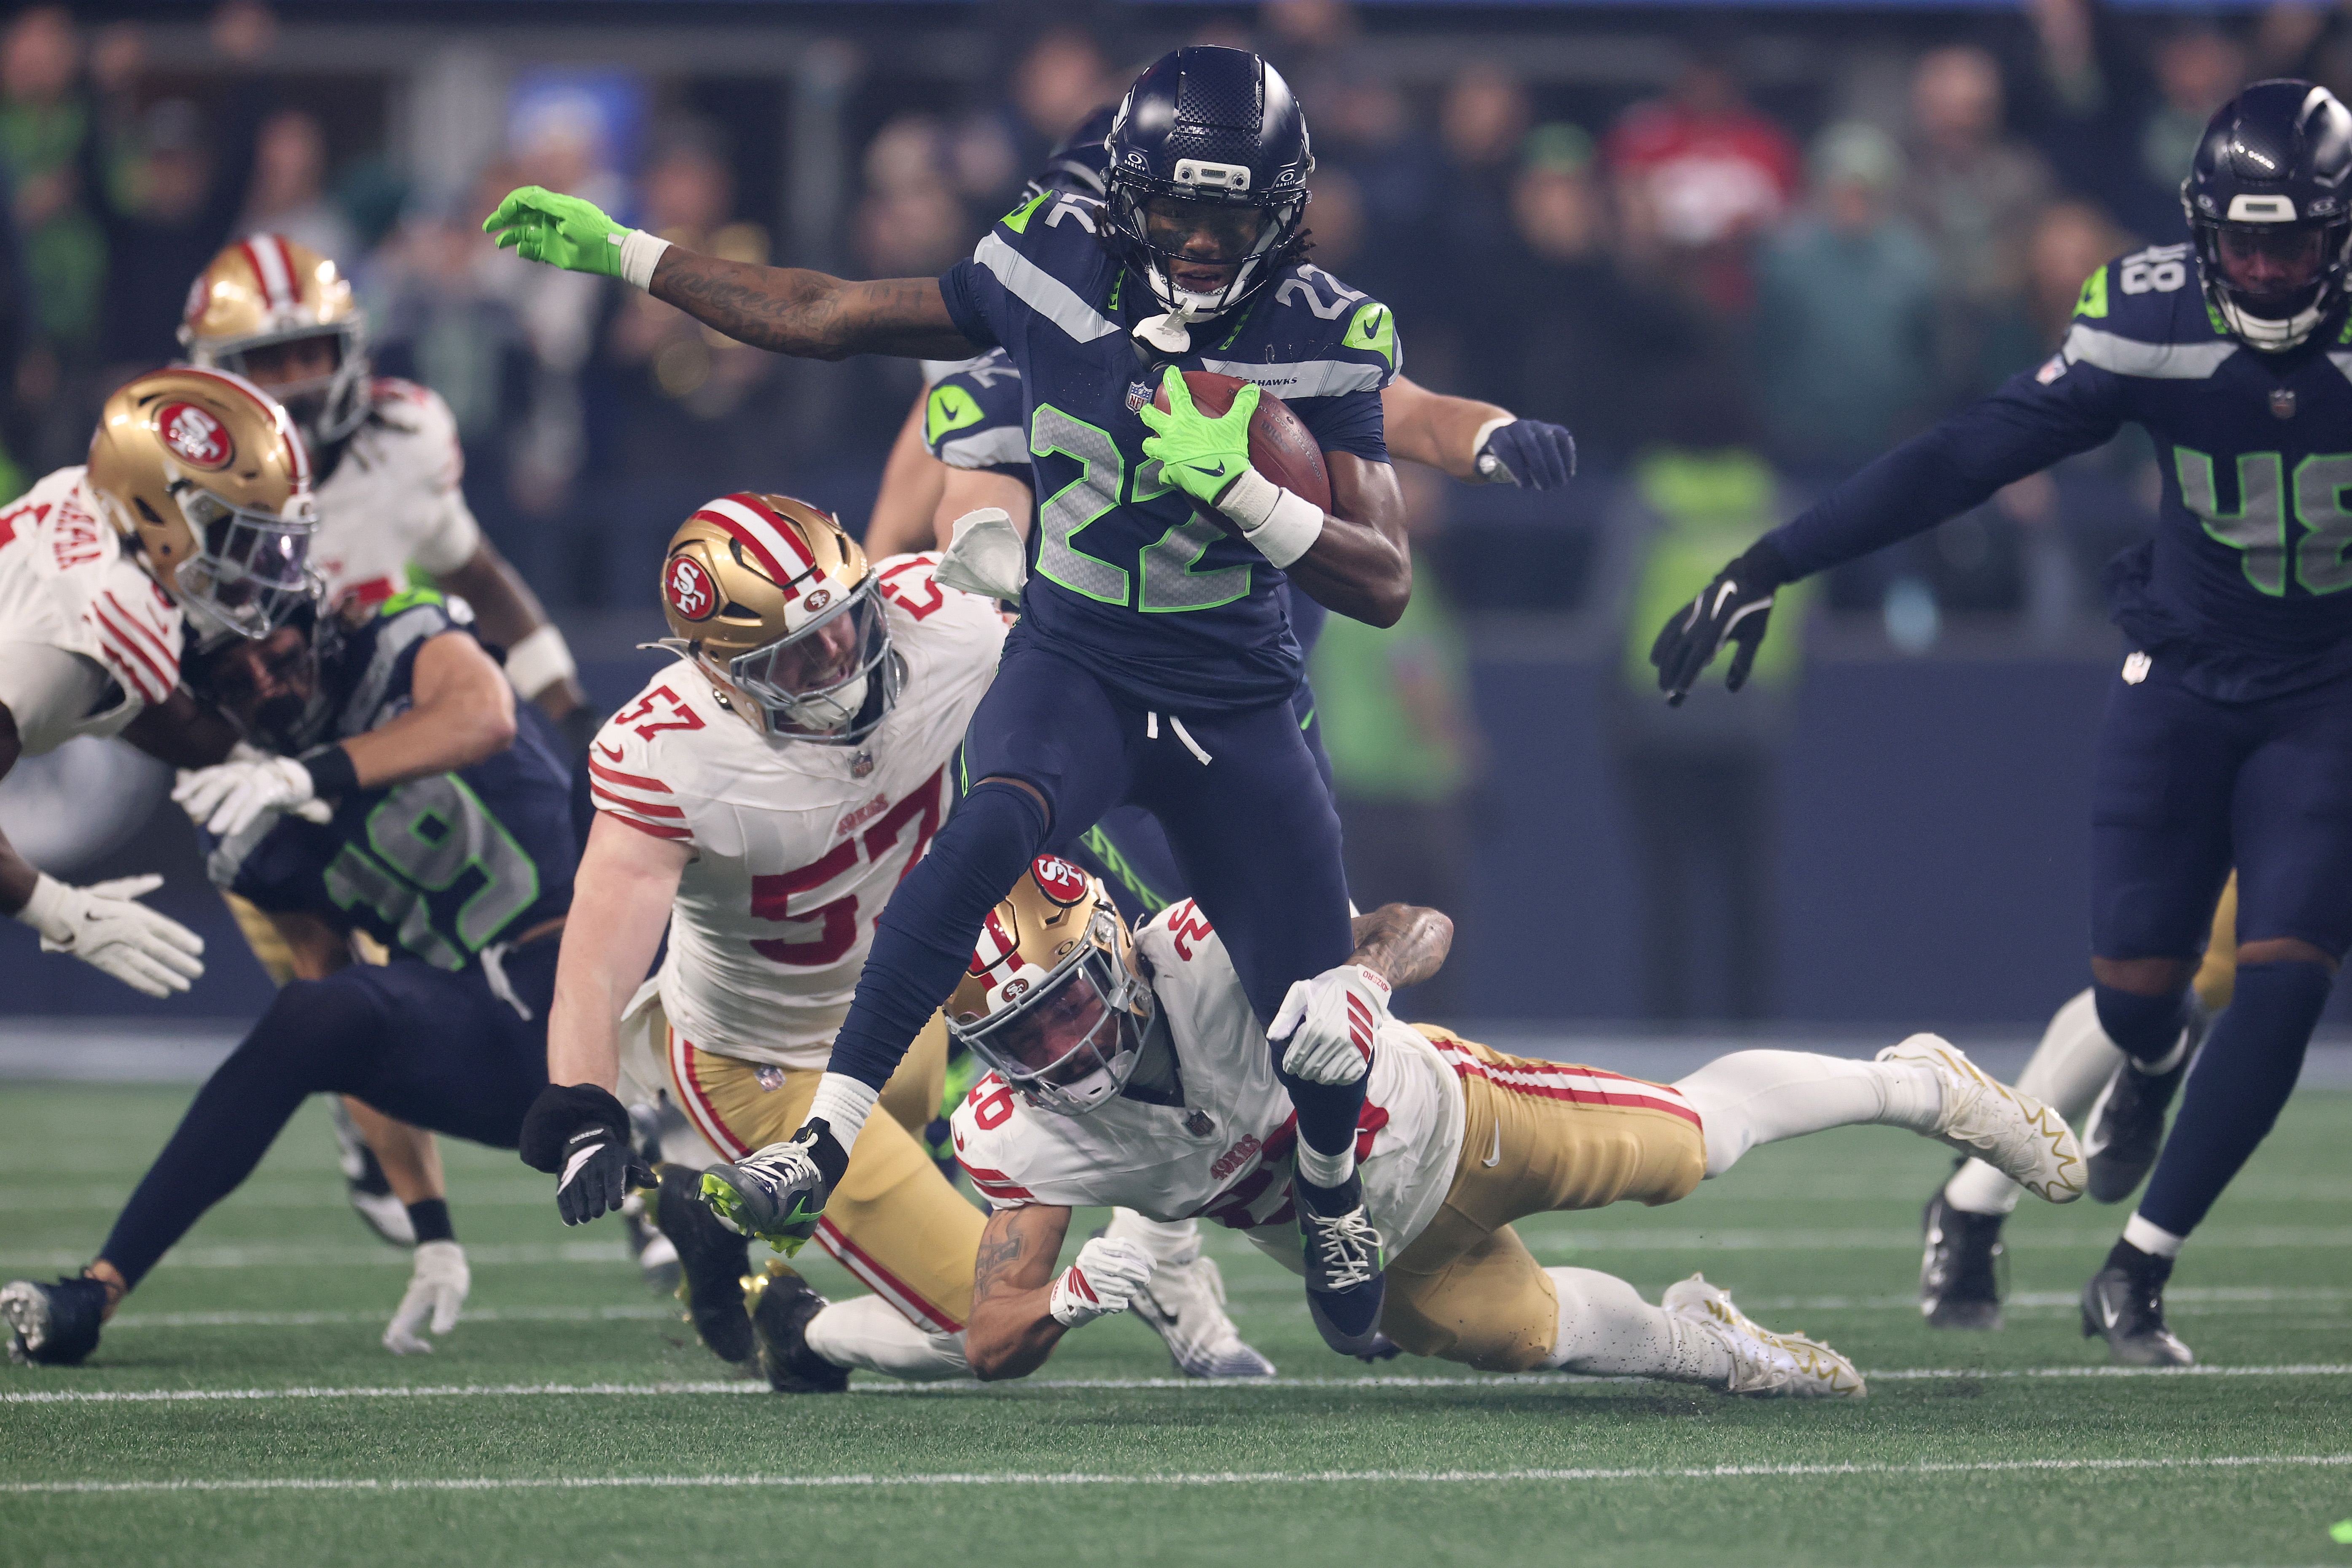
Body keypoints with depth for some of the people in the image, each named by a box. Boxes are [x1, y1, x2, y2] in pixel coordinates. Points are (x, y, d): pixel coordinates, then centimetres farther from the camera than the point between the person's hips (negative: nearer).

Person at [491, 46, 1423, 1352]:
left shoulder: (1320, 345, -12)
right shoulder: (1059, 268, -9)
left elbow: (1384, 583, -13)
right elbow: (823, 318, 1)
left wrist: (1242, 491, -29)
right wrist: (616, 253, 2)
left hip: (1234, 705, 0)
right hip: (1073, 666, 0)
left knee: (1323, 1040, -3)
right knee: (990, 827, -36)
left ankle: (1330, 1192, 36)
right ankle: (822, 1147, -37)